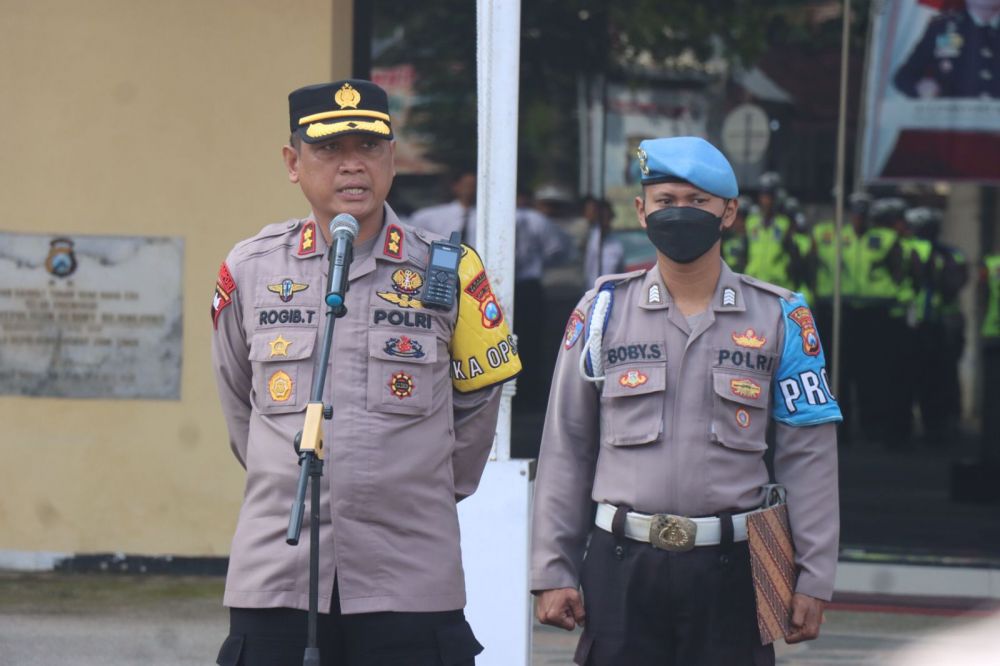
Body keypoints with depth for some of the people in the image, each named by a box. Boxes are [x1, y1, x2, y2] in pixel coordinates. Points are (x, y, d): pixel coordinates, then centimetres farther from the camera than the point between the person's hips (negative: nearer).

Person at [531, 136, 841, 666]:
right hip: (623, 564, 1)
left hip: (730, 567, 0)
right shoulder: (604, 310, 7)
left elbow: (808, 456, 5)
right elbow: (565, 449, 9)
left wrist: (814, 580, 0)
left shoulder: (778, 318, 5)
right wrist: (553, 572, 4)